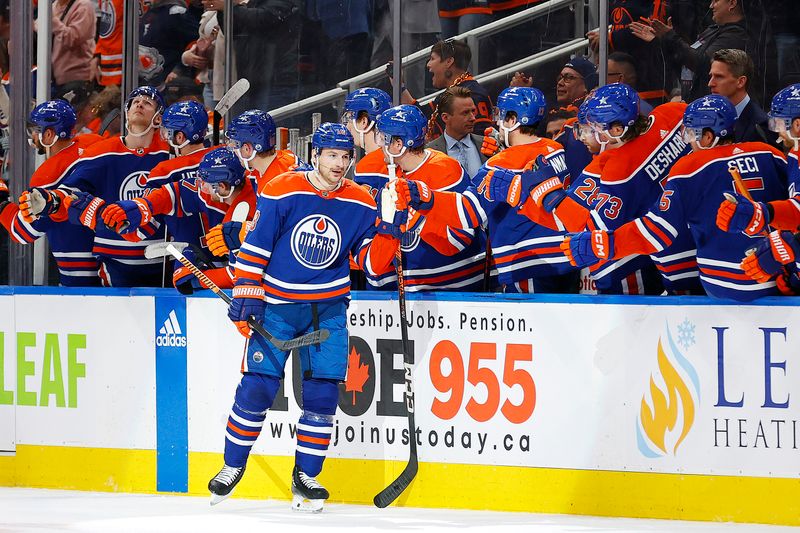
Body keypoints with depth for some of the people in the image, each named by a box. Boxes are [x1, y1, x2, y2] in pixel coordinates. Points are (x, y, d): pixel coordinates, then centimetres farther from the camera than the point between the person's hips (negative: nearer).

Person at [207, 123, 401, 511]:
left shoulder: (360, 204, -1)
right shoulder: (281, 192, -10)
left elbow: (372, 263, -1)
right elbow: (254, 247, -7)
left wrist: (388, 228, -17)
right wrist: (245, 297, -9)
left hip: (328, 310, 3)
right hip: (276, 304, -3)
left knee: (323, 391, -3)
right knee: (257, 387, -7)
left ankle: (305, 476, 10)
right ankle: (233, 465, 12)